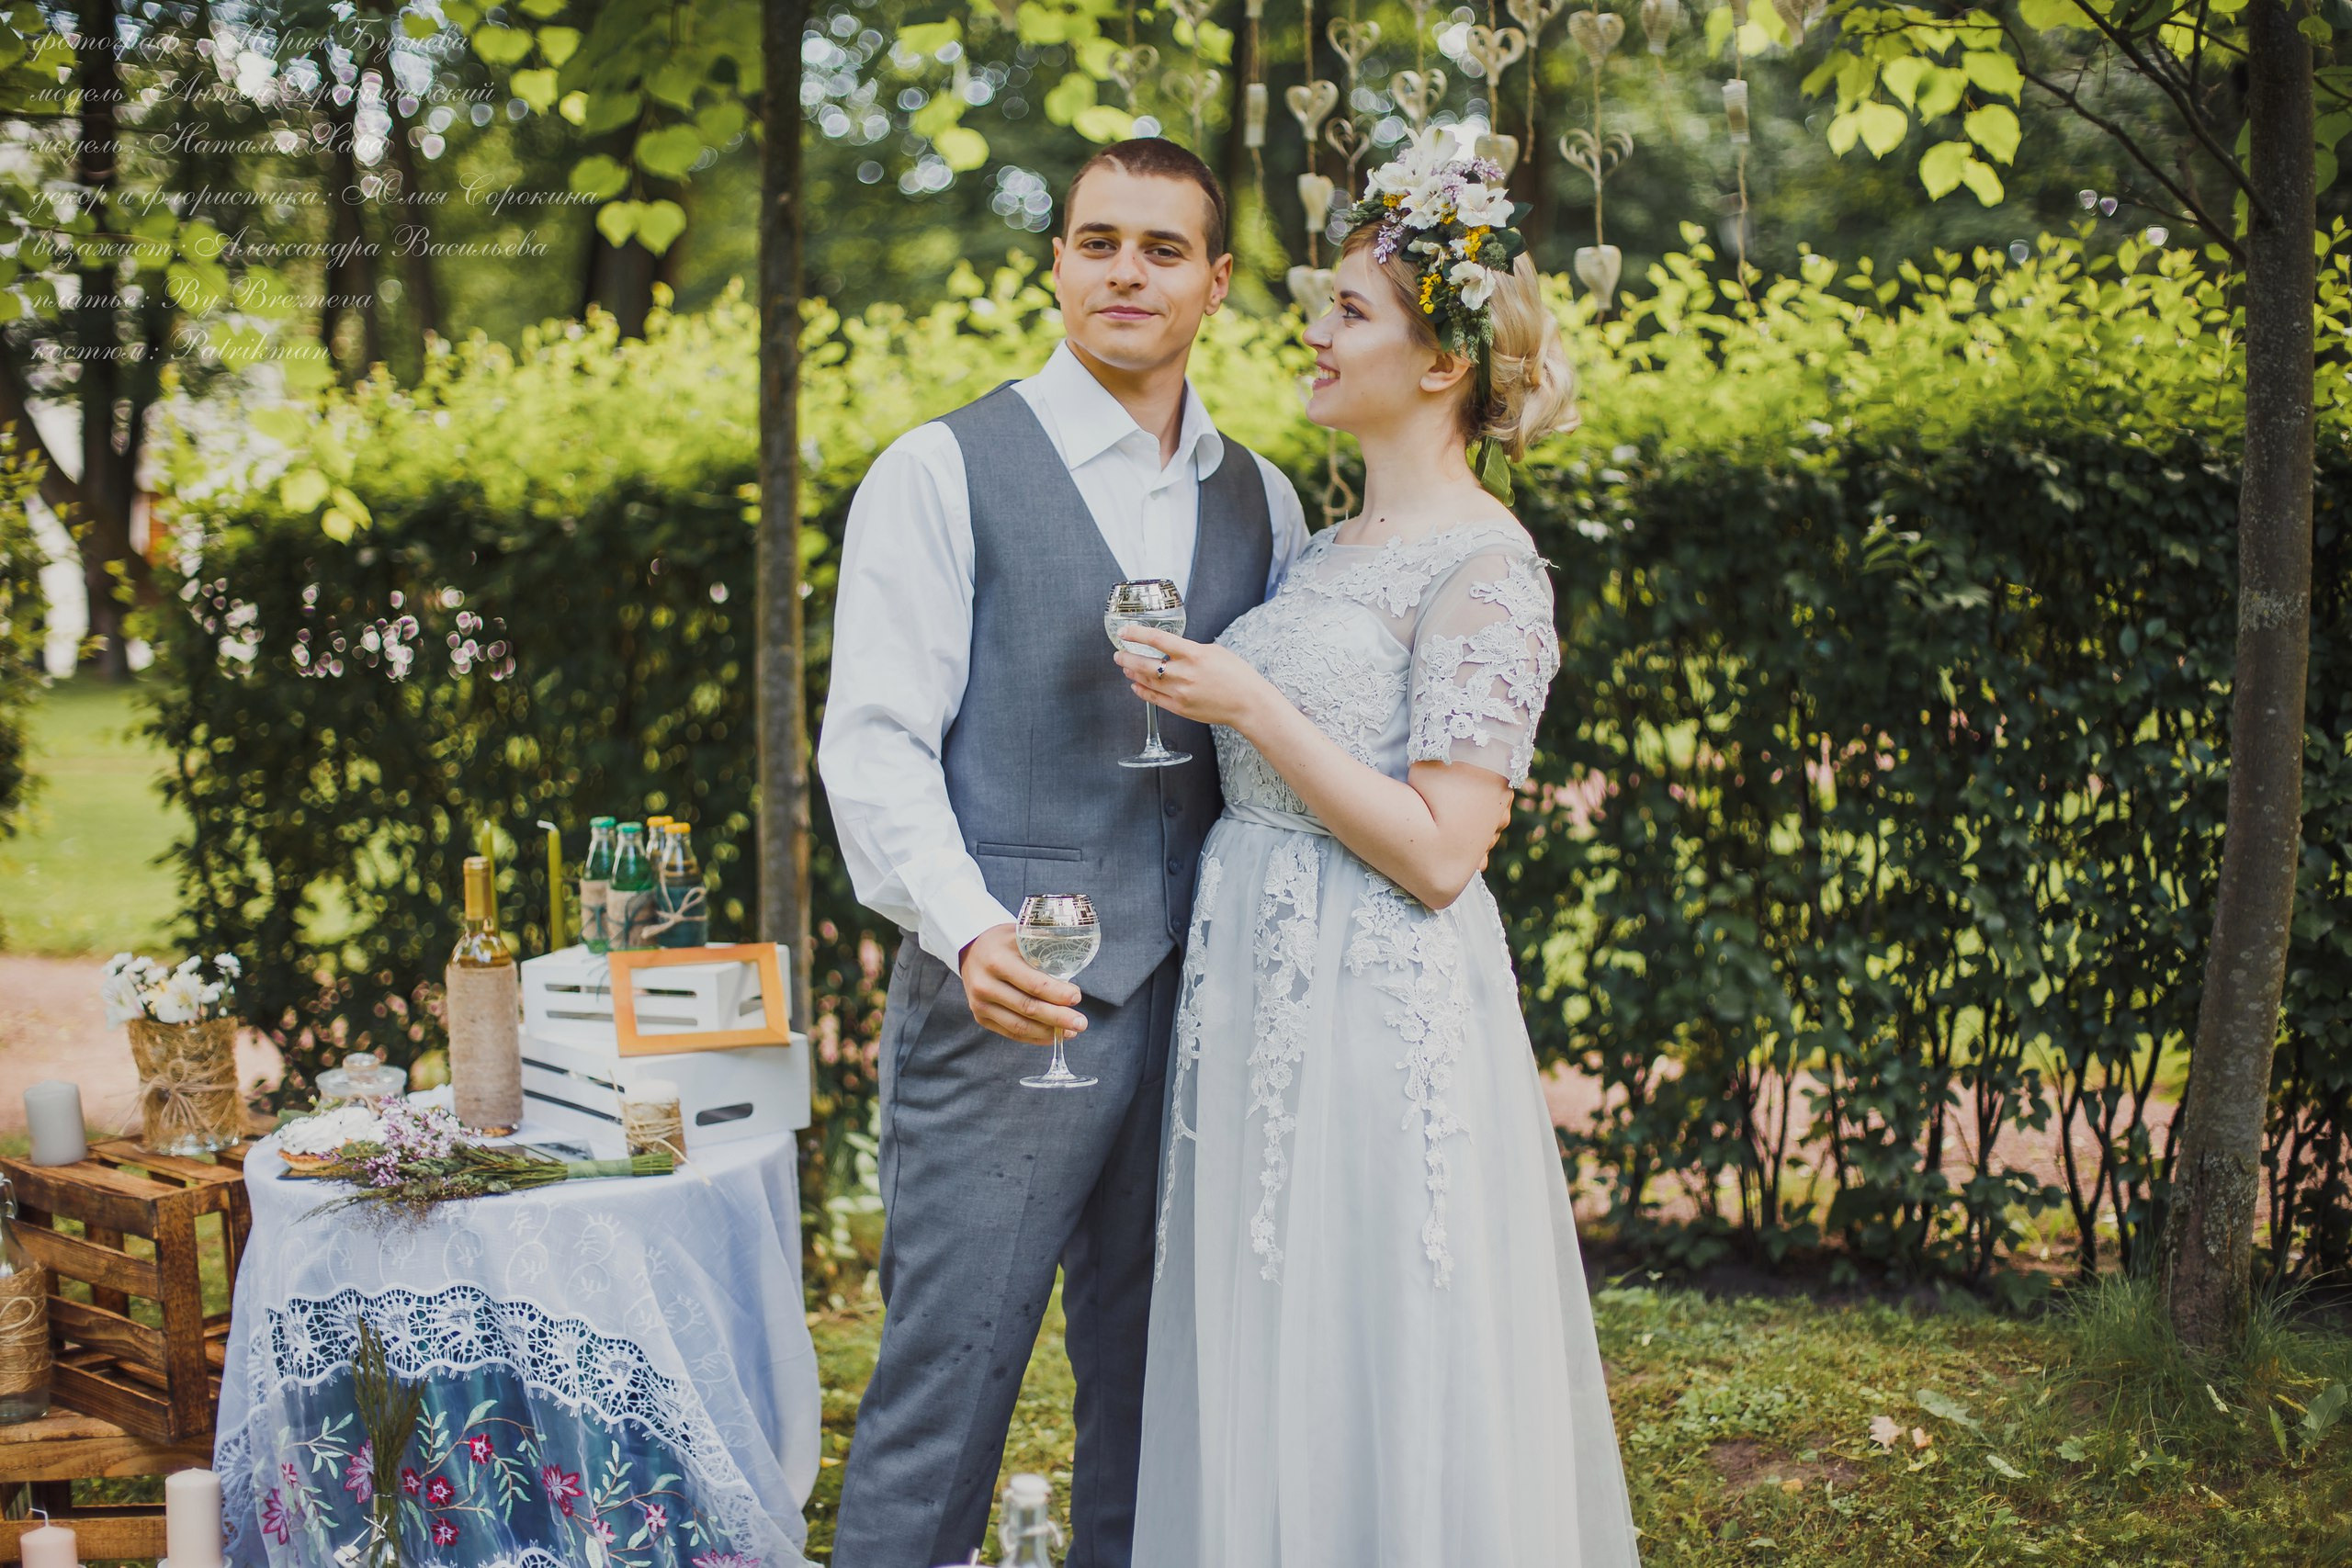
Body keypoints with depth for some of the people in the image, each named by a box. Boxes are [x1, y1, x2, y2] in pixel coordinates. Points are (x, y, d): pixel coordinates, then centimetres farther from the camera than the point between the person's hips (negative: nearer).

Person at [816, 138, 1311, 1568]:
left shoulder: (1262, 500, 13)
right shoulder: (945, 474, -1)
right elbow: (875, 742, -8)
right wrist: (967, 929, -23)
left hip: (1194, 1004, 5)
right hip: (1007, 1004, -5)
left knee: (1157, 1393, 12)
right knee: (942, 1395, -3)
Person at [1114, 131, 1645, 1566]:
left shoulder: (1483, 569, -13)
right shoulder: (1343, 542, 14)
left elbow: (1439, 852, -19)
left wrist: (1253, 707, -17)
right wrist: (1202, 691, 10)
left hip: (1382, 1017, -9)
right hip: (1266, 1000, 9)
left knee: (1367, 1397, 0)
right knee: (1268, 1393, 14)